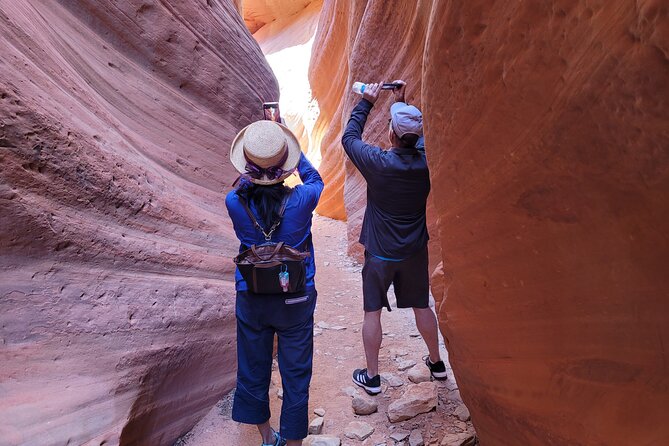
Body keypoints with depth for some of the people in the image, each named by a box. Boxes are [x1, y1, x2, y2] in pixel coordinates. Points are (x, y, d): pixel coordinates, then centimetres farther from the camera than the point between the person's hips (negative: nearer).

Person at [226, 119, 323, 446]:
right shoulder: (301, 200, -18)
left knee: (253, 371, 21)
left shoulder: (234, 203, -15)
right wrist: (290, 150, 14)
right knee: (295, 376, 14)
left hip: (251, 299, 2)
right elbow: (314, 179, 6)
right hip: (295, 300, -2)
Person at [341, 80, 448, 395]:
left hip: (379, 253, -3)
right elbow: (416, 138, 14)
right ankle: (436, 363, 37)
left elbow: (349, 137, -1)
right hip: (415, 251, 4)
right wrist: (402, 102, 14)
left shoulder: (378, 163, -19)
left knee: (372, 313, 9)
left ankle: (371, 377, 20)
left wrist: (366, 102, 6)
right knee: (422, 307, 19)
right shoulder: (426, 163, -10)